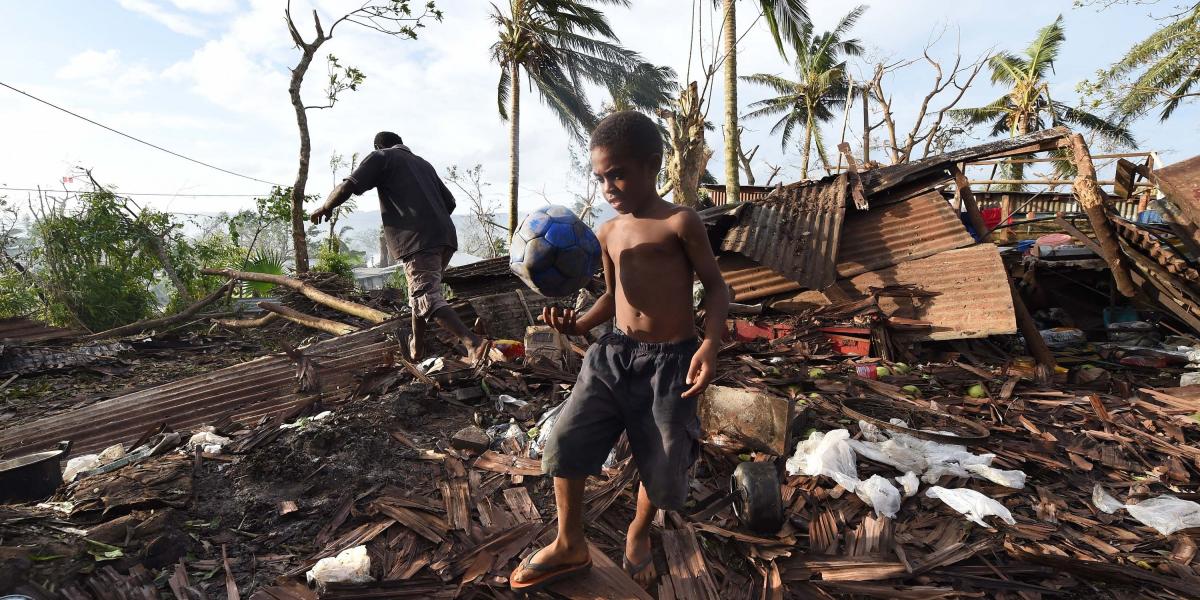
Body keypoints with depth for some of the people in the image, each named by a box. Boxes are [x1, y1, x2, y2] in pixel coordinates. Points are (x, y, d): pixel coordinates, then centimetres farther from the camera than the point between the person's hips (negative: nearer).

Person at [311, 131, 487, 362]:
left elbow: (348, 186, 1)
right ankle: (416, 347, 30)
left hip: (418, 240, -7)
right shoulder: (424, 163, 29)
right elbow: (449, 202, 26)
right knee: (421, 291, 22)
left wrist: (326, 207, 18)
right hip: (445, 238, 7)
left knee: (428, 298, -11)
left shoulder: (381, 157, 11)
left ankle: (474, 343, -26)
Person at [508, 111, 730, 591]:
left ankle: (638, 534, 42)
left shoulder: (680, 222, -6)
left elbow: (716, 288, -4)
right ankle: (570, 545, 22)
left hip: (669, 361, -4)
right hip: (614, 353, 5)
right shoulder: (608, 232, 10)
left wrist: (710, 345, -19)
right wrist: (578, 324, 1)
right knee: (565, 441, -3)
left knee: (663, 466, 8)